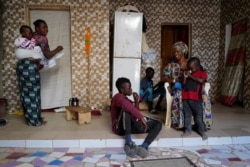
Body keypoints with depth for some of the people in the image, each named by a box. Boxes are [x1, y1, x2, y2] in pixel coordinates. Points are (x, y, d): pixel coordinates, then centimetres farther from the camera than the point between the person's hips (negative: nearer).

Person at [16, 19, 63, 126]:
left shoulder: (33, 38, 22)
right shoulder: (42, 38, -6)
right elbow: (48, 55, -11)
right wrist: (57, 49, 4)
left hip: (22, 65, 9)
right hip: (30, 66, -9)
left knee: (26, 93, 14)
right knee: (33, 93, -2)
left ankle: (30, 118, 27)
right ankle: (34, 121, 8)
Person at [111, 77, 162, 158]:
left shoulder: (126, 99, 22)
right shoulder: (118, 97, -8)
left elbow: (134, 114, 21)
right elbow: (126, 105, -33)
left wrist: (136, 101, 8)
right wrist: (141, 117, -37)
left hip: (130, 126, 8)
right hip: (120, 128, -8)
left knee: (158, 124, -3)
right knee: (126, 109, -38)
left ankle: (143, 146, -27)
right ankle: (128, 143, -33)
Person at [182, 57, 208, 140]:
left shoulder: (202, 72, 3)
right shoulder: (188, 73, 17)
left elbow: (201, 81, -18)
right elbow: (184, 84, 16)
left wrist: (190, 76, -12)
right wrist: (185, 76, 1)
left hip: (196, 98, -5)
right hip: (186, 97, 5)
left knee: (199, 115, 2)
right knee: (187, 115, 10)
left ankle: (202, 131, 15)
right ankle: (187, 130, 20)